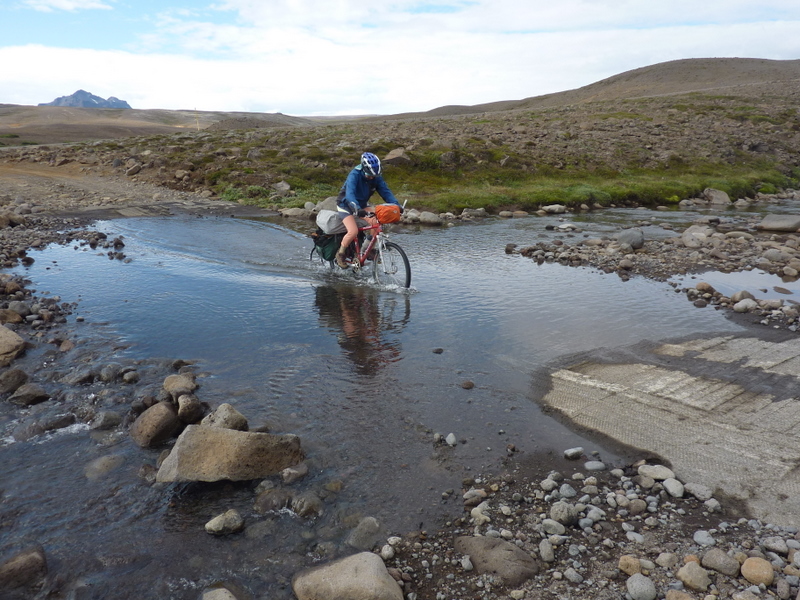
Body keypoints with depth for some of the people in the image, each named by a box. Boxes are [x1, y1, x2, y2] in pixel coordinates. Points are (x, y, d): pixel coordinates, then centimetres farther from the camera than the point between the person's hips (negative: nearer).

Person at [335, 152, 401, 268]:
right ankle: (340, 253, 0)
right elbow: (349, 194, -41)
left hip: (362, 205, 6)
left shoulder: (376, 177, -11)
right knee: (353, 231, -25)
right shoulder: (354, 175, -28)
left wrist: (397, 205, -29)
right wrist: (357, 209, -57)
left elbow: (386, 191, -13)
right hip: (346, 205, -6)